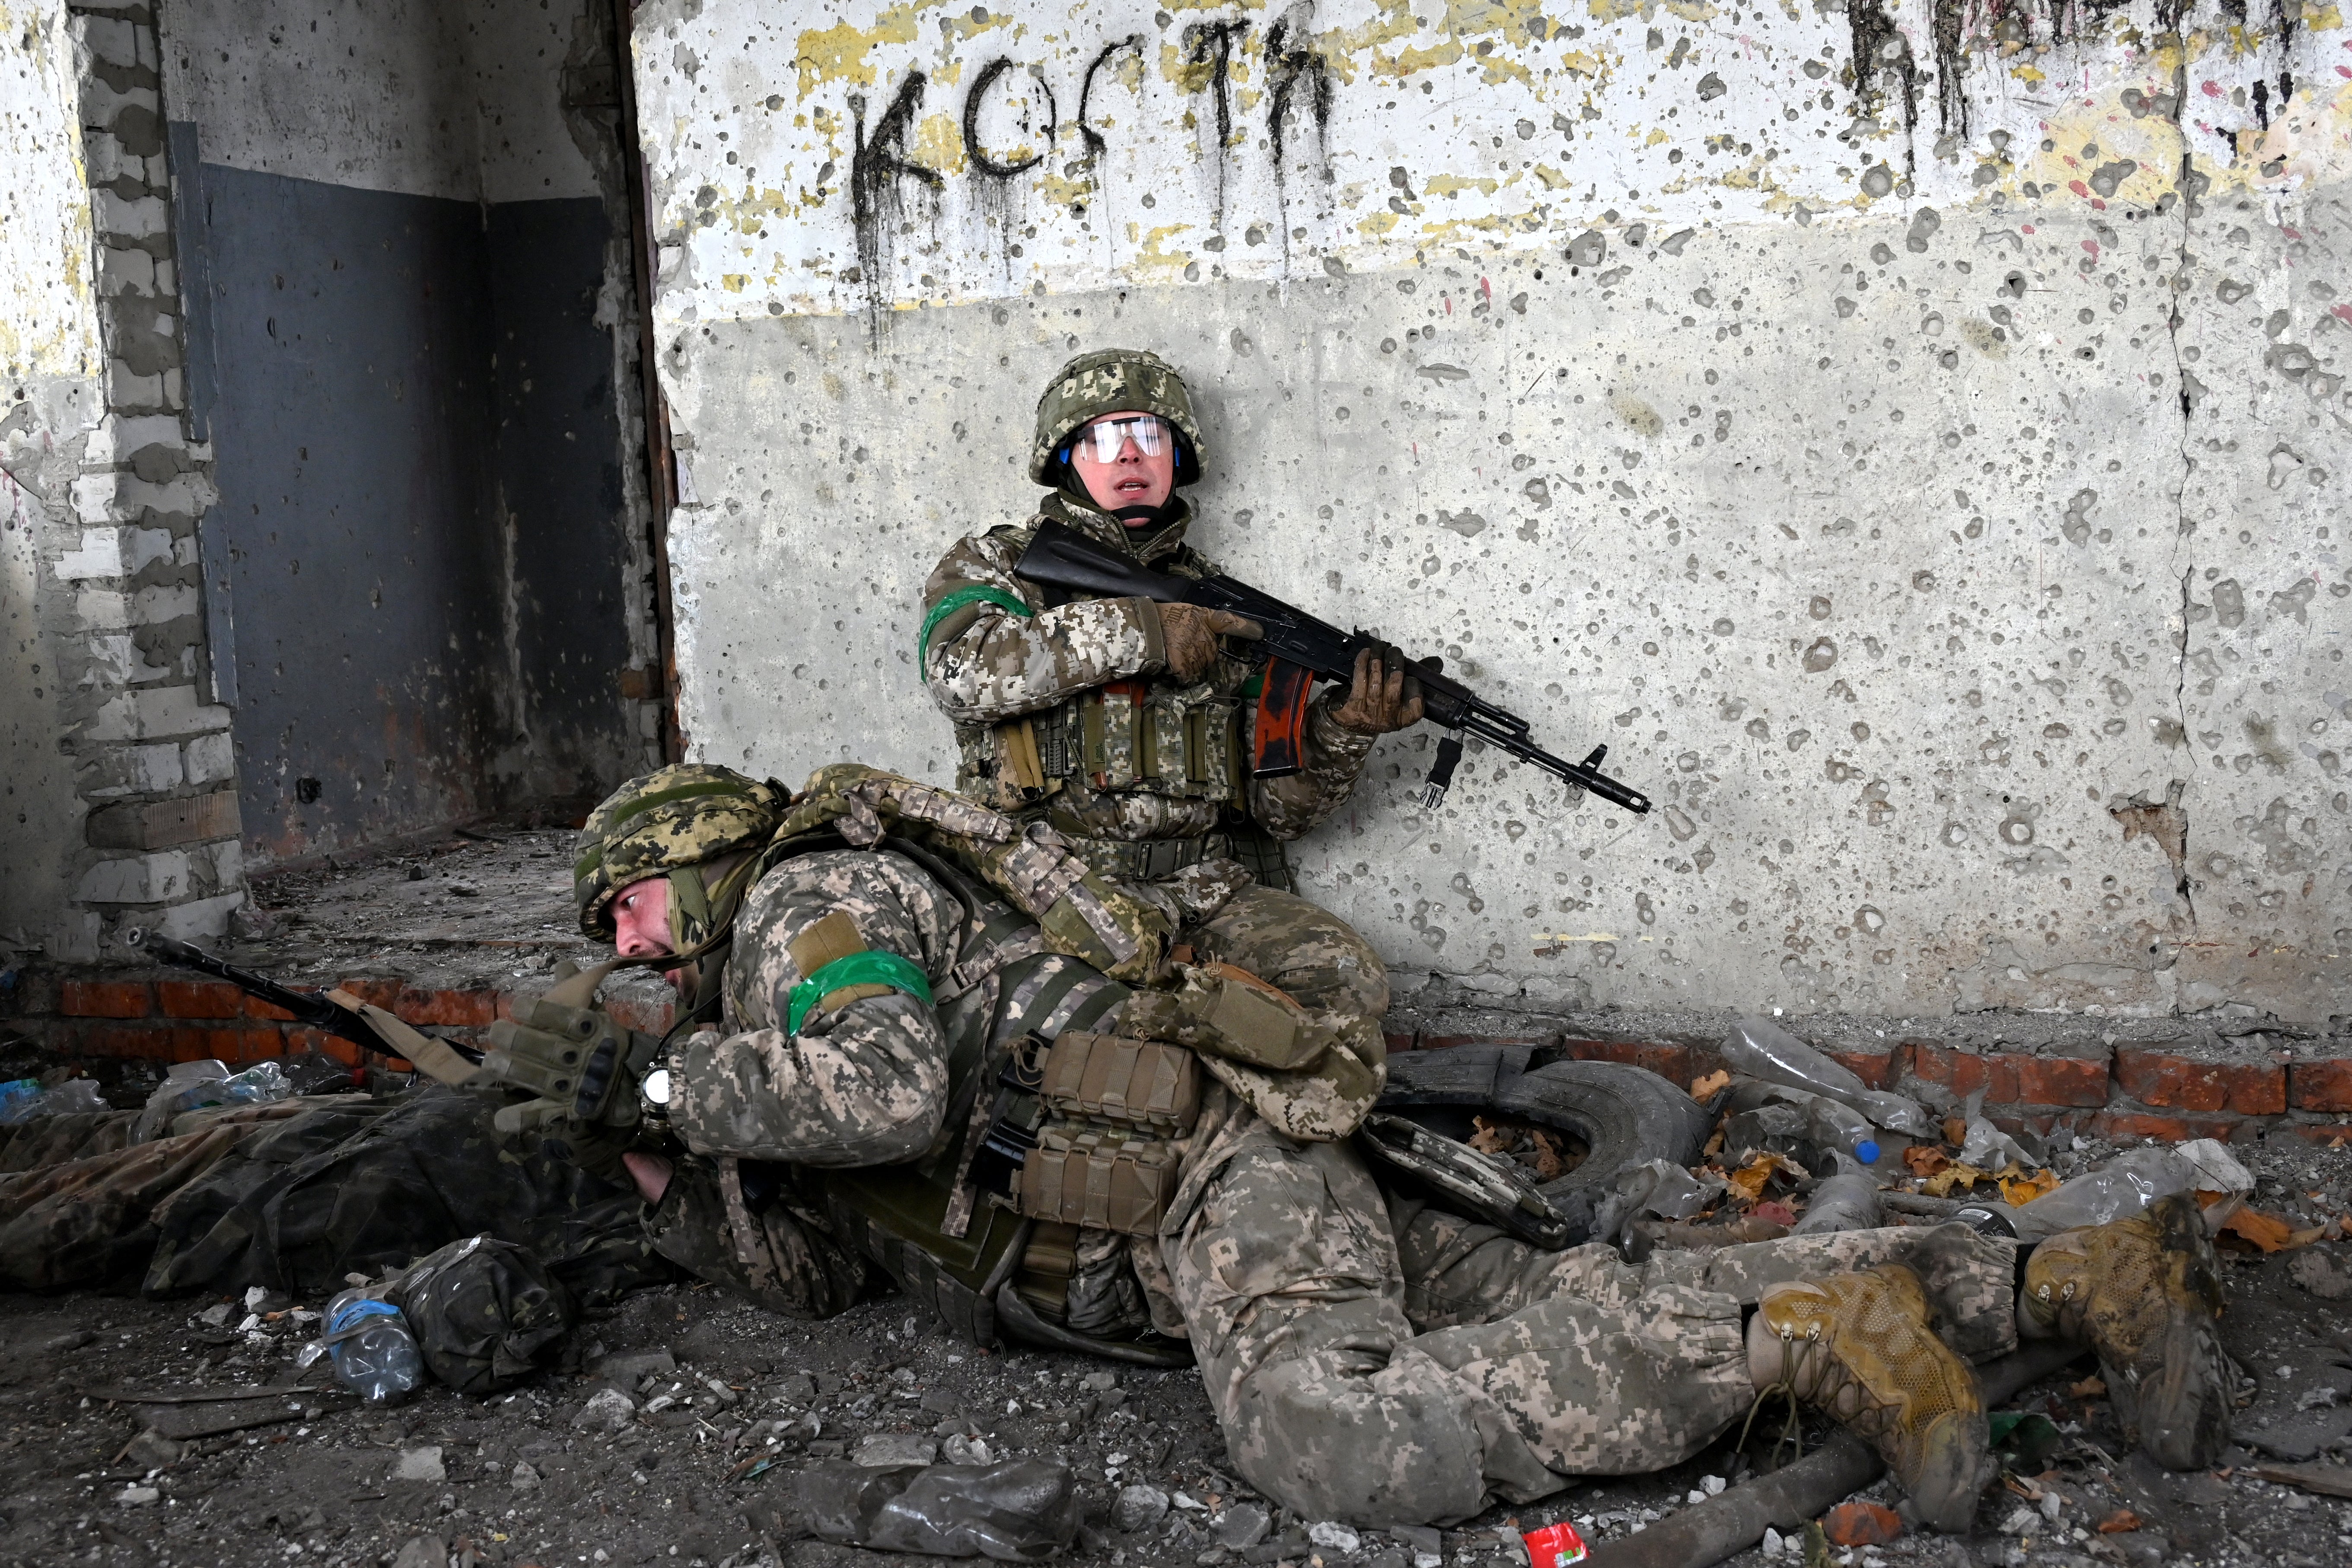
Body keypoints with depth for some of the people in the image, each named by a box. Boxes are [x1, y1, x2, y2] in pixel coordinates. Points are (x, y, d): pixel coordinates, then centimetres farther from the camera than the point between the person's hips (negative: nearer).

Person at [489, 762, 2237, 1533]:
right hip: (1285, 1189, 9)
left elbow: (893, 1091, -21)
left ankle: (1809, 1332, -23)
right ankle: (2076, 1275, 3)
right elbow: (813, 1265, 25)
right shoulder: (757, 1022, 29)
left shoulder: (807, 899, -1)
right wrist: (659, 1160, 17)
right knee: (1584, 1313, 2)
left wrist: (661, 1076, -9)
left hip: (1217, 1165, -9)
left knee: (1336, 1442, -33)